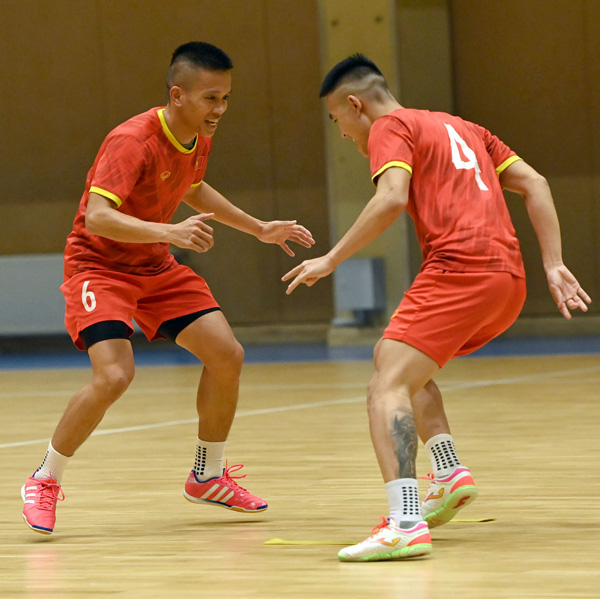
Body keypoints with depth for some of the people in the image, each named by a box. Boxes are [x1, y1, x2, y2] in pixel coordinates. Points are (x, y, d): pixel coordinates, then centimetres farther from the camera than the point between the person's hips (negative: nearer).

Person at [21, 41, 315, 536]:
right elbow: (97, 217, -39)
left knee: (227, 355, -1)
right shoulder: (132, 142, -28)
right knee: (114, 375, -25)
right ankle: (45, 481, -5)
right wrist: (170, 231, -51)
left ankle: (208, 477, 19)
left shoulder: (199, 140, -2)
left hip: (156, 267, 8)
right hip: (99, 266, -8)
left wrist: (259, 229, 22)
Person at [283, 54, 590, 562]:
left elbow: (392, 199, -15)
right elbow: (534, 184, 21)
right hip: (509, 278, 9)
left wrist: (330, 260, -10)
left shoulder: (390, 128, 4)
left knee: (387, 390, -14)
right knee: (395, 358, 28)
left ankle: (406, 525, -32)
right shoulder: (461, 127, 28)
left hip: (458, 270, -9)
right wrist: (553, 266, 16)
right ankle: (449, 472, 14)